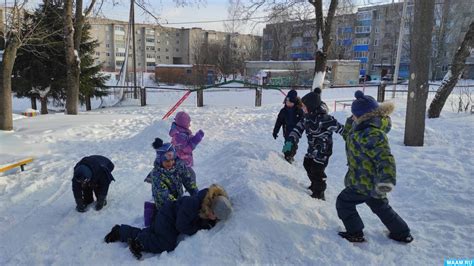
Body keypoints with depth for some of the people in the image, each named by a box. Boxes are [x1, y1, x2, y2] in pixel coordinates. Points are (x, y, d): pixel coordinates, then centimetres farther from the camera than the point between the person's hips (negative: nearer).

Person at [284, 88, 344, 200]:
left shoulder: (324, 118, -29)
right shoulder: (307, 116, -4)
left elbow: (340, 129, -24)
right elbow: (299, 128, 0)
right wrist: (290, 141, -13)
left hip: (323, 150, -9)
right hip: (312, 148, 9)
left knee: (317, 171, -7)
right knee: (307, 165, 22)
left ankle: (319, 194, 12)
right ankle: (315, 185, 44)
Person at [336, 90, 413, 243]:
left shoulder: (373, 135, -30)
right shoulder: (362, 127, 2)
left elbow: (384, 158, -40)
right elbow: (348, 134, 24)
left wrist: (387, 180, -54)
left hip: (365, 183, -10)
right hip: (372, 181, 10)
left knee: (343, 202, 7)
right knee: (381, 206, 26)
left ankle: (355, 233, 20)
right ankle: (402, 233, 40)